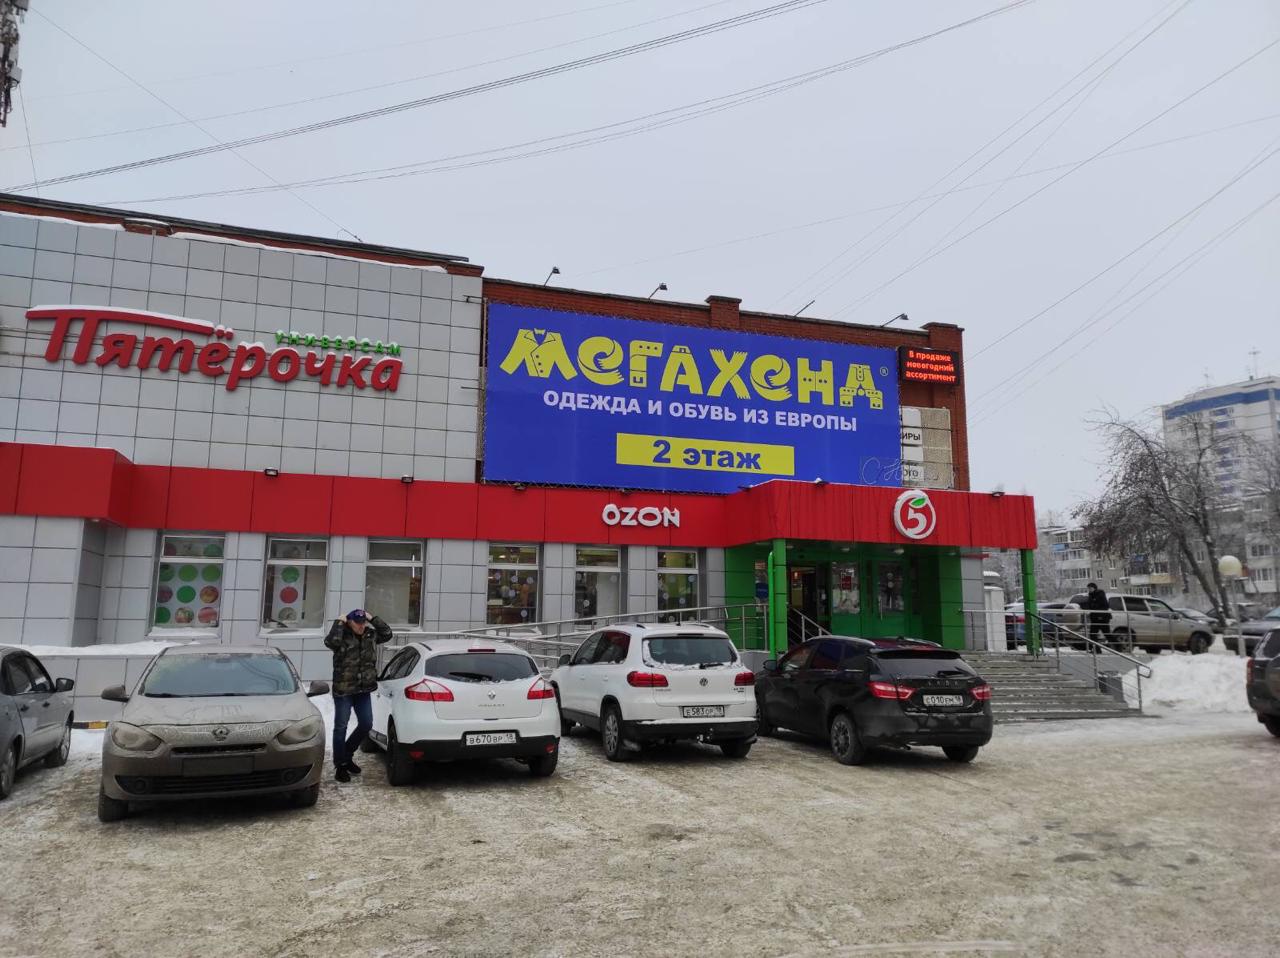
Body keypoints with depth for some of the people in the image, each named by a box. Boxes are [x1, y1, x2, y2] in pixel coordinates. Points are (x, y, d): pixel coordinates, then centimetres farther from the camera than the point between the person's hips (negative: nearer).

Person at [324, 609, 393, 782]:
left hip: (364, 690, 6)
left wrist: (373, 619, 0)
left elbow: (387, 634, 6)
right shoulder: (343, 636, -12)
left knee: (366, 725, 10)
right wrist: (339, 623, -21)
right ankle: (340, 765, 13)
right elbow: (330, 642, -31)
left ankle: (346, 755, 31)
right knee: (341, 727, 2)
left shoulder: (370, 635, 6)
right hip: (343, 690, -6)